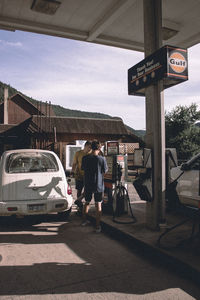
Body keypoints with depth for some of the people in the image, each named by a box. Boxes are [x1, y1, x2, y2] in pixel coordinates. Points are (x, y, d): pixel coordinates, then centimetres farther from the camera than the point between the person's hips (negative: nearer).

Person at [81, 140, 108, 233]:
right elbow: (105, 171, -1)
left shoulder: (85, 158, -7)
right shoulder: (102, 159, -14)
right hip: (98, 185, -2)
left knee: (87, 202, 21)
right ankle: (98, 226, 7)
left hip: (88, 185, 3)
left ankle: (84, 220, 35)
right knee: (98, 205, 6)